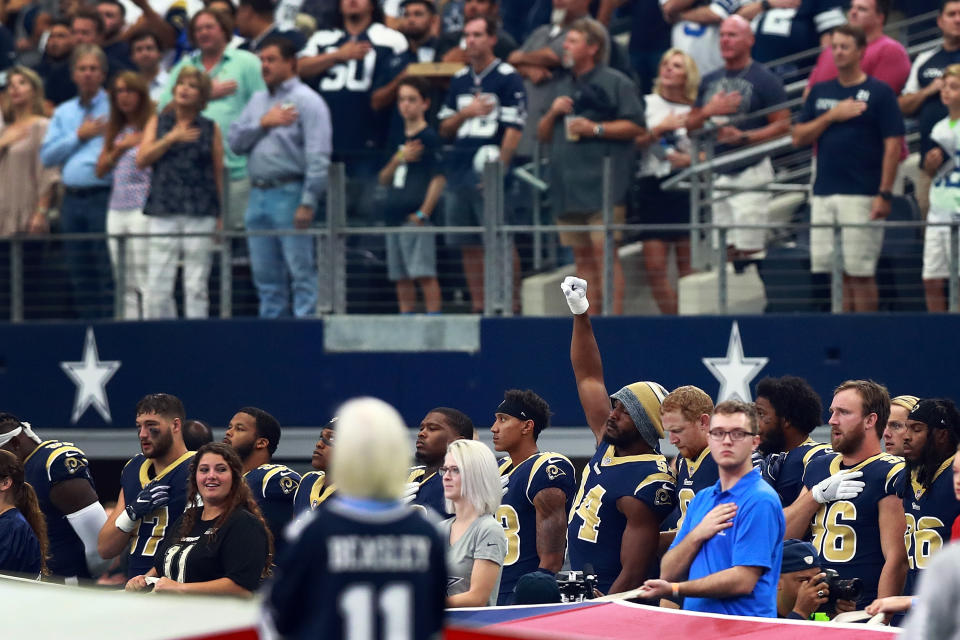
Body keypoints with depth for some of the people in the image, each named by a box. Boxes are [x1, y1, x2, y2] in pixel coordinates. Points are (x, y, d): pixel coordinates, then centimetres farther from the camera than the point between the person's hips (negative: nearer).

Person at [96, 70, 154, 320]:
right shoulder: (114, 130, 17)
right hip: (116, 210, 7)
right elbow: (101, 169, 13)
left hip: (142, 208, -7)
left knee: (144, 279, -12)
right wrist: (120, 147, -1)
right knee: (125, 283, 6)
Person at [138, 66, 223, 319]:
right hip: (163, 211, 1)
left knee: (197, 285, -2)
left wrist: (220, 216, 3)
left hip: (201, 213, -1)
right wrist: (171, 139, -8)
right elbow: (141, 160, 3)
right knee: (158, 285, -6)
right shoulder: (158, 123, 13)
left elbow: (219, 172, 9)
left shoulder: (210, 128, 9)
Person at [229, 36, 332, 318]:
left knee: (302, 271, -9)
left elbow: (318, 157, -12)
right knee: (266, 275, 9)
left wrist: (308, 203, -19)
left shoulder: (306, 101, -4)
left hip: (289, 194, -7)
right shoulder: (257, 101, 19)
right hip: (258, 196, 7)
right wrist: (263, 122, -5)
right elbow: (235, 140, 11)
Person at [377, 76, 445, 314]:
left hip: (415, 217, -8)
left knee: (424, 274, -12)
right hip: (395, 216, 8)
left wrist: (423, 213, -16)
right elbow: (384, 179, 16)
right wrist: (398, 159, -3)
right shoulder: (400, 140, 17)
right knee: (401, 277, 8)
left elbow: (439, 178, -11)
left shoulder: (428, 137, -6)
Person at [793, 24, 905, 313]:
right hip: (823, 194, 5)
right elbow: (798, 137, 11)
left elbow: (893, 146, -5)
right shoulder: (820, 92, 16)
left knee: (860, 272, -5)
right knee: (829, 270, 4)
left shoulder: (879, 92, 0)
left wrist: (885, 194, -12)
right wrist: (831, 116, -4)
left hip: (861, 196, -5)